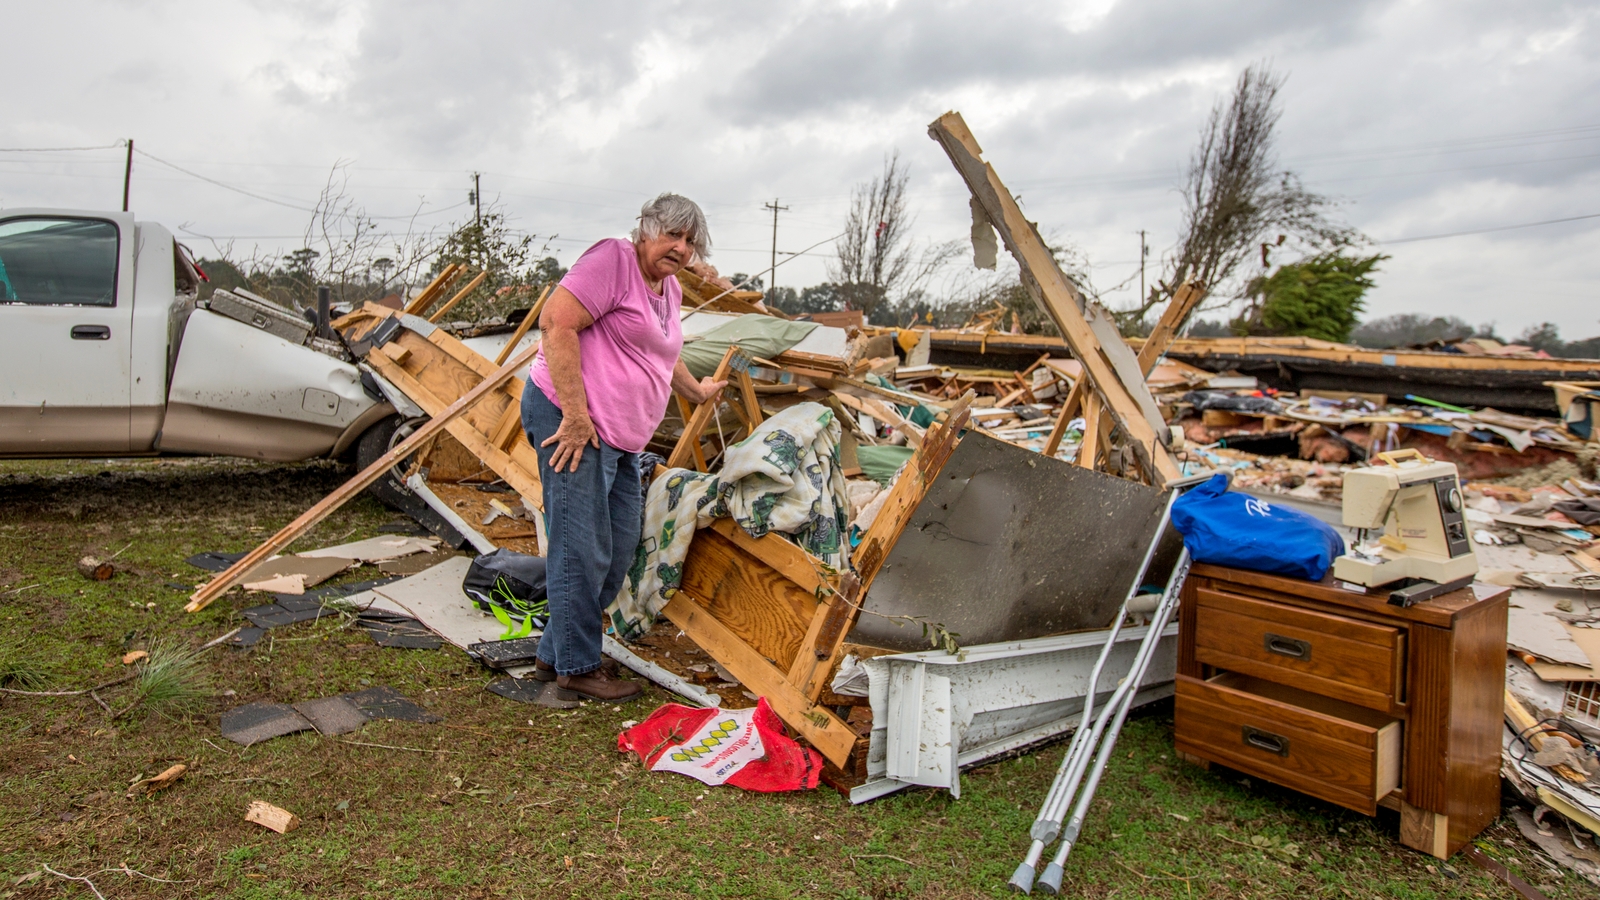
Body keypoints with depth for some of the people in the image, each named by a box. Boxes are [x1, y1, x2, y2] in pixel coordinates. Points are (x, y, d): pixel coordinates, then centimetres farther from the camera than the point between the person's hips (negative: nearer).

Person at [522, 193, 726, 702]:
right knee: (583, 550, -6)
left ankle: (554, 654, 24)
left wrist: (696, 392, 50)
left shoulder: (669, 289, 18)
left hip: (622, 439, 10)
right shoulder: (613, 260, -10)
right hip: (570, 418, -10)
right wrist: (575, 414, -24)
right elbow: (556, 322, -20)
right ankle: (577, 668, 9)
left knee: (619, 550, 12)